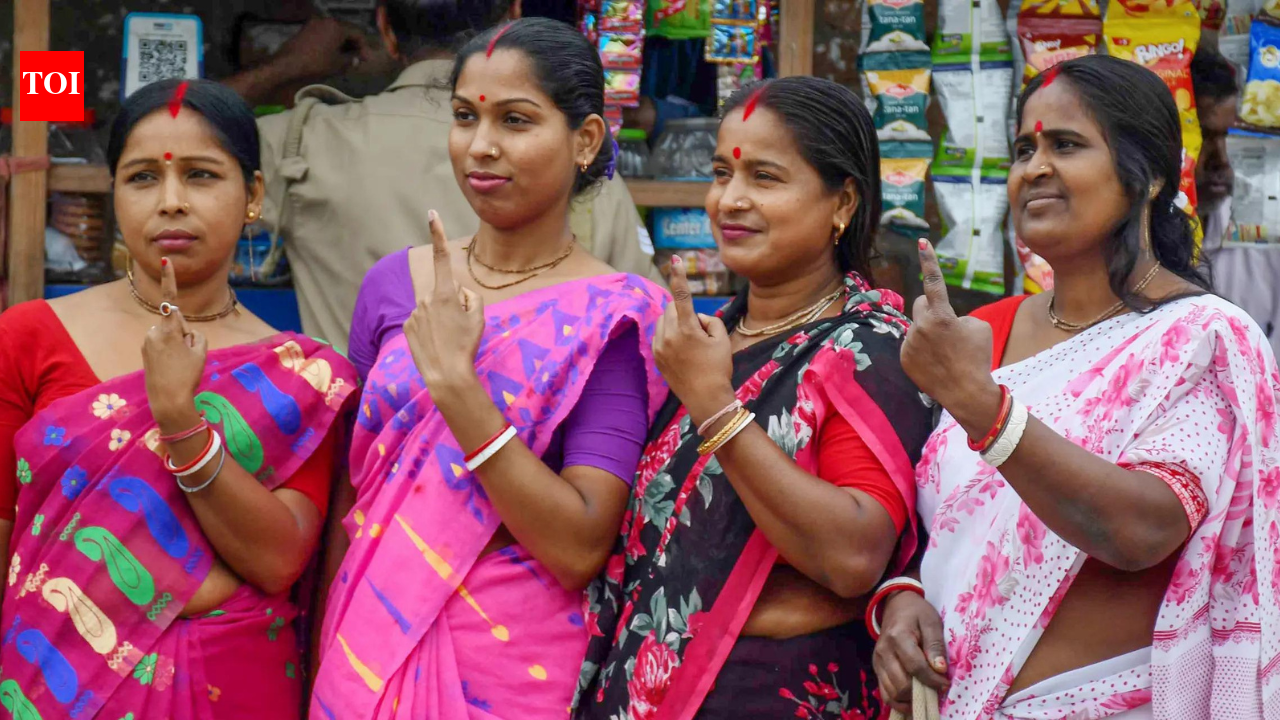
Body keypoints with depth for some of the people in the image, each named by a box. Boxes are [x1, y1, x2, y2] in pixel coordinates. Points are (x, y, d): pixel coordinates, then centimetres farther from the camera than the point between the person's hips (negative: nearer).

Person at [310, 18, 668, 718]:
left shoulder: (615, 318, -10)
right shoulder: (393, 283, 1)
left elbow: (580, 550, -19)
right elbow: (348, 492, 10)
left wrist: (454, 382, -23)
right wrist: (321, 656, 7)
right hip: (365, 654, 3)